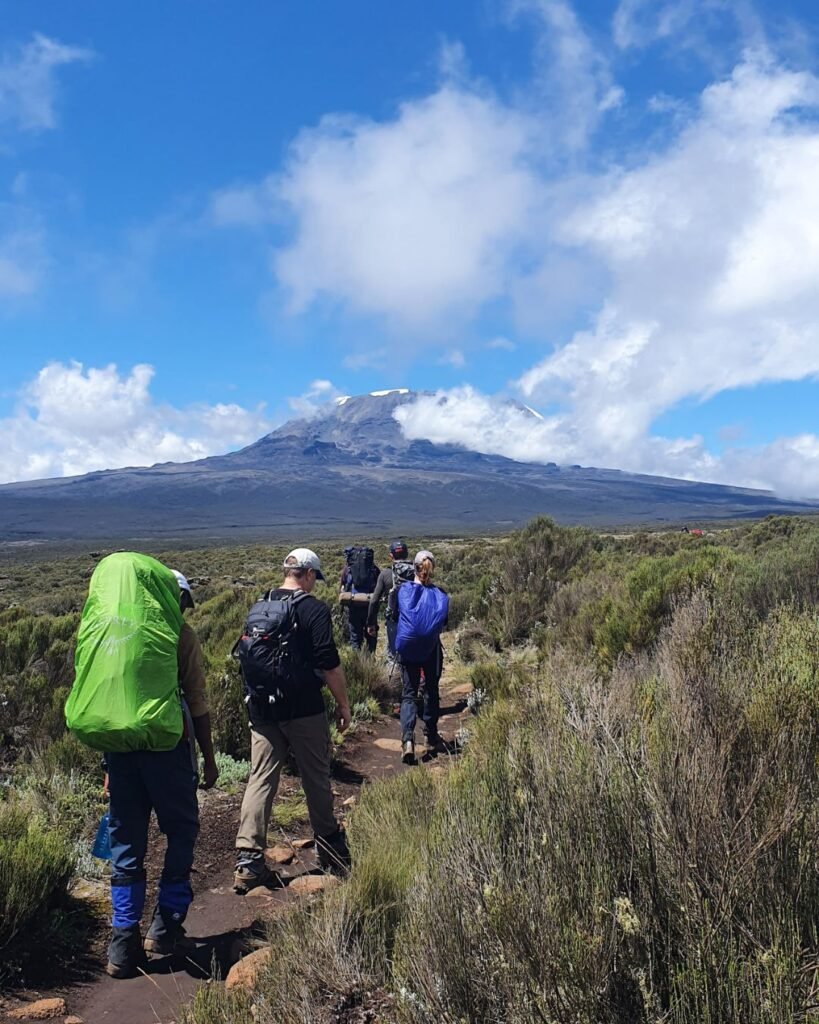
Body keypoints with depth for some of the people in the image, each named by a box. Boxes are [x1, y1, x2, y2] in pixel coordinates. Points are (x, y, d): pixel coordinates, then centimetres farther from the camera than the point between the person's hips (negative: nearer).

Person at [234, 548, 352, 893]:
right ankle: (330, 849, 25)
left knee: (260, 779, 6)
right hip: (303, 709, -5)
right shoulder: (314, 609, -10)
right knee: (316, 779, 9)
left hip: (261, 709, 5)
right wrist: (343, 704, -2)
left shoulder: (257, 607, 8)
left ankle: (248, 862, 2)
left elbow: (244, 656, 16)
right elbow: (329, 664, -12)